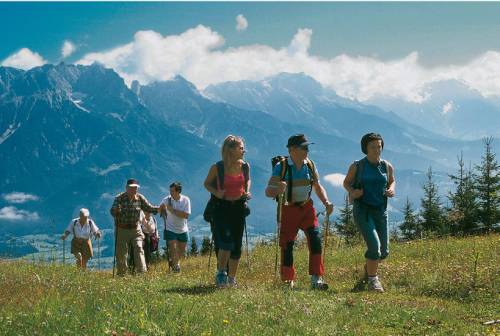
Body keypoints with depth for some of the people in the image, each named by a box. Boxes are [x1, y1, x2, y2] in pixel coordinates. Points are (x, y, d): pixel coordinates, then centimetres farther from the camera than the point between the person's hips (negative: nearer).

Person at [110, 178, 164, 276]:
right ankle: (121, 273, 14)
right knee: (121, 252, 2)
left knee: (139, 249, -12)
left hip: (136, 228, 2)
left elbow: (148, 208, 5)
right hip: (122, 229, -2)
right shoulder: (119, 198, -10)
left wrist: (158, 209, -13)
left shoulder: (140, 198, 0)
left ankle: (142, 271, -17)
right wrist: (116, 210, -41)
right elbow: (112, 212, -17)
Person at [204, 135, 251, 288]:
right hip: (222, 208, -4)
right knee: (226, 241, -19)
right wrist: (215, 192, -14)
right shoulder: (217, 168, -10)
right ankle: (220, 273, -4)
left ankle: (232, 278, 18)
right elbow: (207, 183, 5)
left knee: (237, 245, 6)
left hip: (239, 207, 4)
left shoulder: (245, 166, 1)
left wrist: (247, 191, 2)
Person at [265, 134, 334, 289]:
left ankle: (316, 279, -11)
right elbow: (268, 191, -15)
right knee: (287, 245, 1)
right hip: (288, 210, -3)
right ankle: (288, 282, 16)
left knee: (315, 239, -13)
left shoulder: (309, 165, 1)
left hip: (307, 208, 3)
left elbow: (318, 186, 14)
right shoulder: (281, 166, -11)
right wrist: (277, 189, -38)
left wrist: (326, 202, -2)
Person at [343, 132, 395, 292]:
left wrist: (391, 190, -2)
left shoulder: (387, 166, 2)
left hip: (381, 211, 4)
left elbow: (392, 181, 21)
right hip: (362, 211, -4)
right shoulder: (357, 166, -6)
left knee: (383, 252, 9)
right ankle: (372, 280, -1)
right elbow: (346, 182, 8)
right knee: (374, 245, -20)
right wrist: (352, 192, -13)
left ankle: (368, 267, 42)